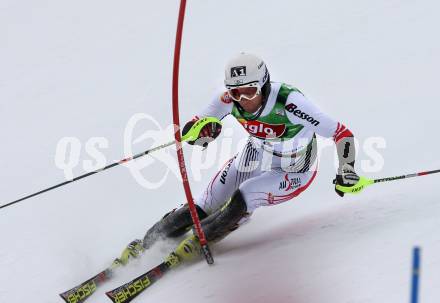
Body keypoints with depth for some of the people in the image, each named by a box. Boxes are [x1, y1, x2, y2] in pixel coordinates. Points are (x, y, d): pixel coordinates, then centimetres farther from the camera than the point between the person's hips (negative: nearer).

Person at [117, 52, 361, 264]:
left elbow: (342, 133, -33)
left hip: (292, 173, -4)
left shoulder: (288, 102, -36)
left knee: (243, 198, -27)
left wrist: (346, 170, -46)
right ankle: (146, 243, 9)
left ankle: (196, 242, -6)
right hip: (255, 158, 4)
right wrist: (201, 130, -33)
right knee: (204, 206, -4)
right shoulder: (229, 100, -22)